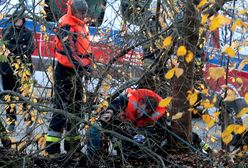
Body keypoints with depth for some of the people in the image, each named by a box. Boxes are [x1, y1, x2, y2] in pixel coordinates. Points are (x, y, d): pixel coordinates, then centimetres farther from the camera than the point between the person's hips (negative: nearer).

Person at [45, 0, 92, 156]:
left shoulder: (83, 25, 12)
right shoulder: (66, 26, -17)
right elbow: (69, 50, -29)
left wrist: (88, 63, 13)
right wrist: (81, 66, -38)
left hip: (77, 71, 9)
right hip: (65, 71, -9)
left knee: (76, 107, 16)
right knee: (62, 107, -10)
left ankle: (73, 144, 27)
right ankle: (52, 147, -7)